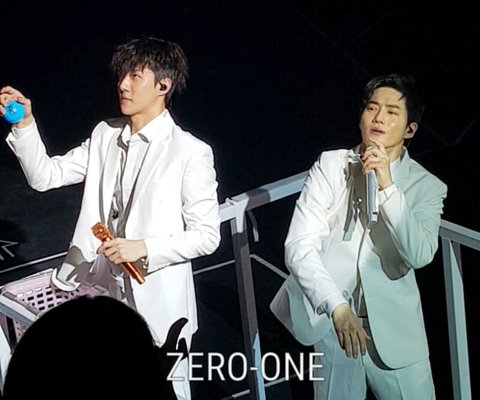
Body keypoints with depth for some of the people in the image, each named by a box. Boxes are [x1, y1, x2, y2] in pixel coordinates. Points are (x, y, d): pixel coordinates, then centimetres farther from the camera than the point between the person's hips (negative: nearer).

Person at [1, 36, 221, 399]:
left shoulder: (190, 152, -13)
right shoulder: (105, 136, 4)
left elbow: (207, 236, -11)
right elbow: (45, 175, 5)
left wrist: (143, 248, -22)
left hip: (158, 304, -5)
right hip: (103, 291, 5)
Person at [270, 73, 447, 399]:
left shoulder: (428, 187, 2)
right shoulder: (331, 165, 0)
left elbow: (420, 254, -15)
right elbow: (299, 246, -9)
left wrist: (388, 187, -20)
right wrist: (336, 307, -20)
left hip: (394, 331, 1)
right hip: (331, 322, -1)